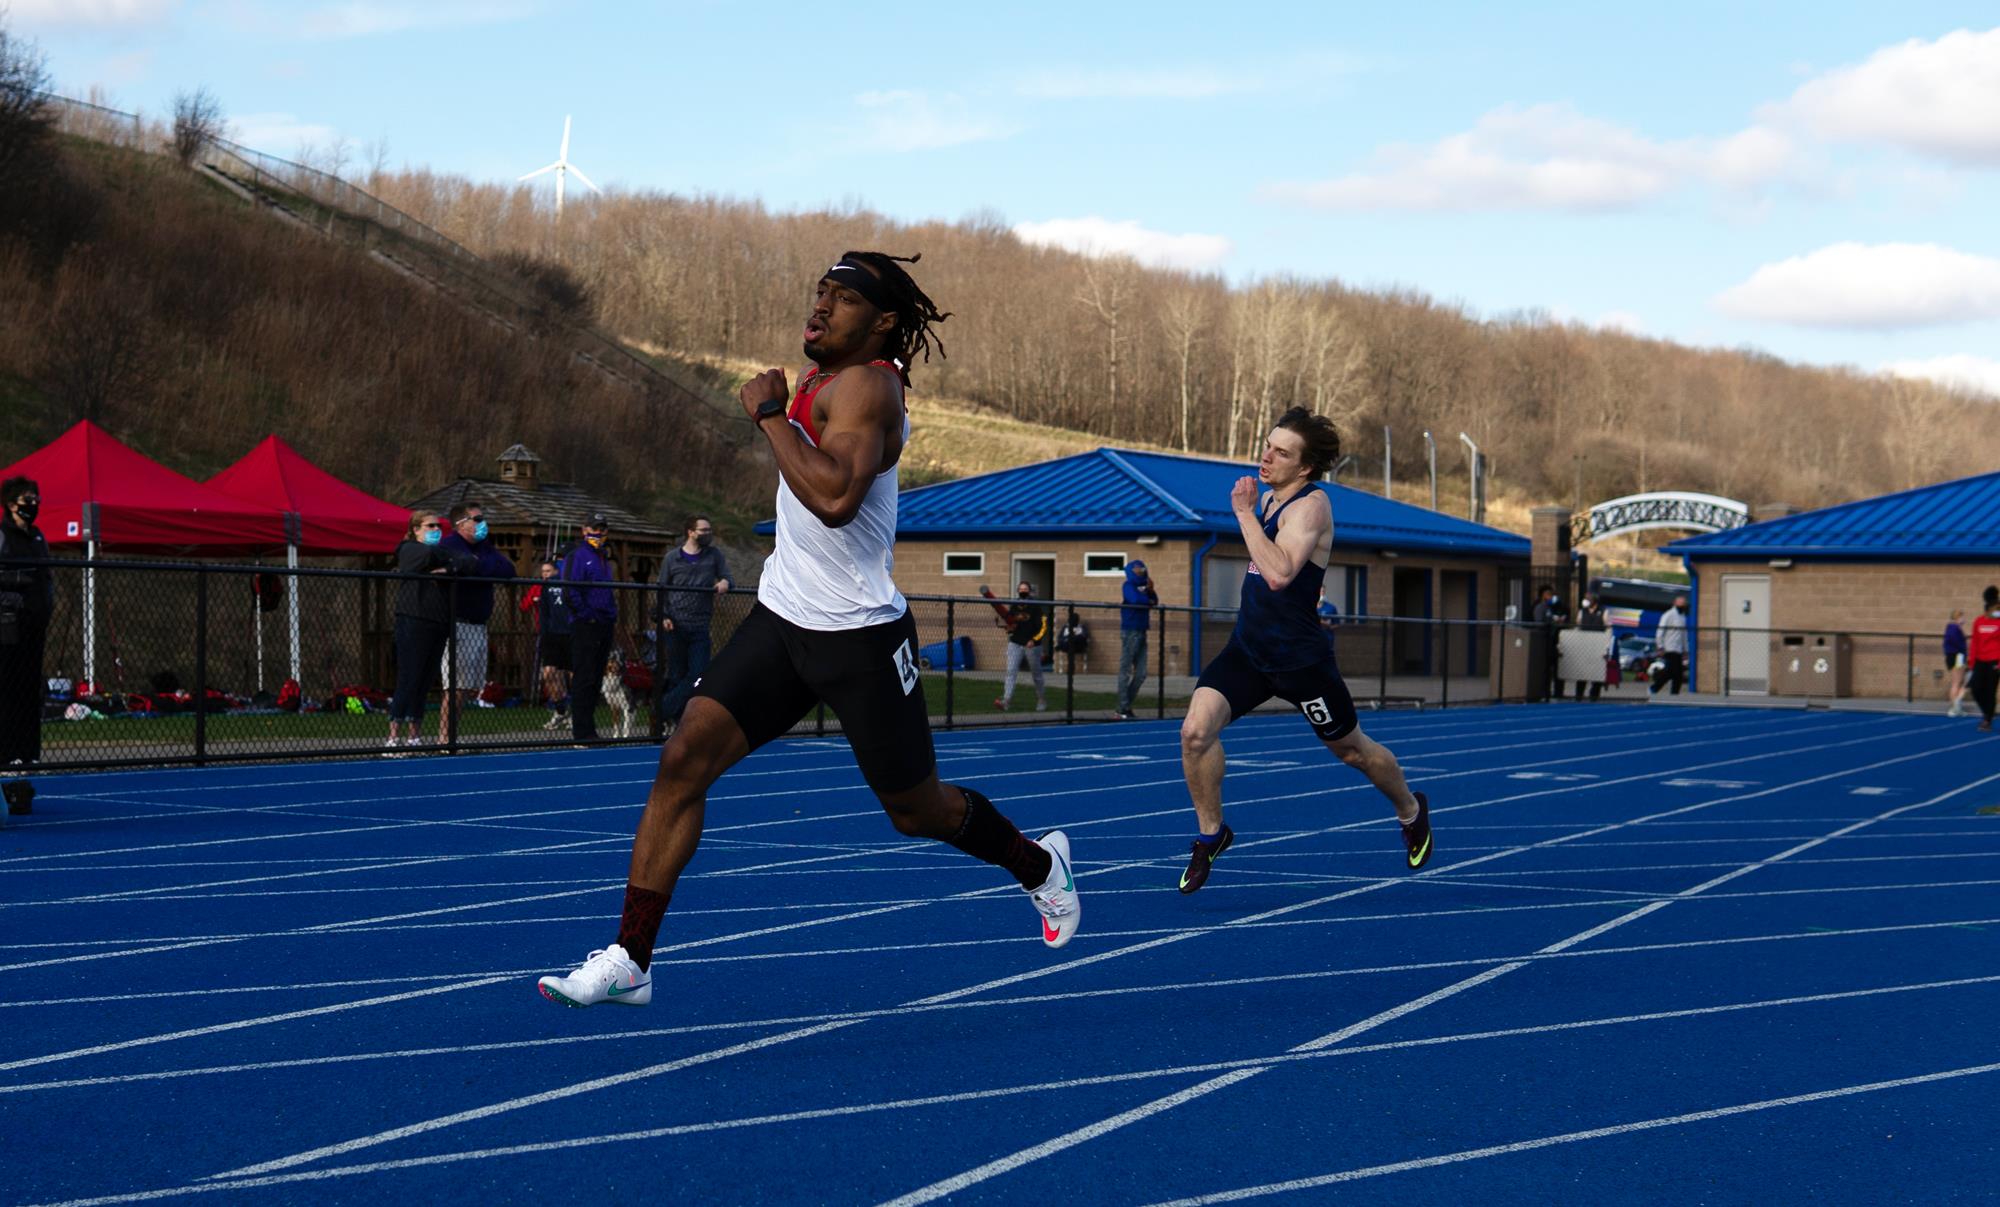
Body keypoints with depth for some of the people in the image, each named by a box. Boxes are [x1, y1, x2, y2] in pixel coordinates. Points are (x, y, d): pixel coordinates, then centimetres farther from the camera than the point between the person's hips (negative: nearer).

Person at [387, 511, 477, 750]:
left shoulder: (444, 551, 17)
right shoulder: (408, 549, 0)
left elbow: (472, 562, 4)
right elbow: (428, 554, -22)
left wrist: (451, 567, -14)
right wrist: (452, 559, -3)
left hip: (439, 623, 6)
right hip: (413, 622, -6)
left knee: (424, 683, 9)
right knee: (408, 680, -9)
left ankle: (414, 735, 14)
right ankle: (394, 737, -8)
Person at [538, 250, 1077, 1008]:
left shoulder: (863, 387, -18)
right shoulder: (826, 379, 10)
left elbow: (835, 498, -36)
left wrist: (769, 413, -27)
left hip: (860, 636, -8)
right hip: (782, 618, 8)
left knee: (916, 811, 9)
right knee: (684, 759, -9)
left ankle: (1038, 864, 39)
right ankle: (630, 960, -8)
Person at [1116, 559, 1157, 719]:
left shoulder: (1143, 585, 18)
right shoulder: (1129, 585, -4)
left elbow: (1154, 601, 13)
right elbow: (1135, 599, -21)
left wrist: (1151, 590, -4)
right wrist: (1148, 601, -3)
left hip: (1141, 631, 8)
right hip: (1130, 631, -8)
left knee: (1141, 673, 7)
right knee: (1126, 671, -5)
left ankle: (1127, 704, 15)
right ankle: (1123, 709, -4)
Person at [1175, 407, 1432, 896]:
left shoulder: (1310, 505, -19)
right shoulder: (1268, 497, 7)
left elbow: (1279, 574, -35)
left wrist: (1244, 513, -29)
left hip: (1298, 657, -7)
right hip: (1247, 647, 7)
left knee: (1350, 748, 14)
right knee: (1196, 730, -15)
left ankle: (1411, 811, 42)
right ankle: (1211, 833, 4)